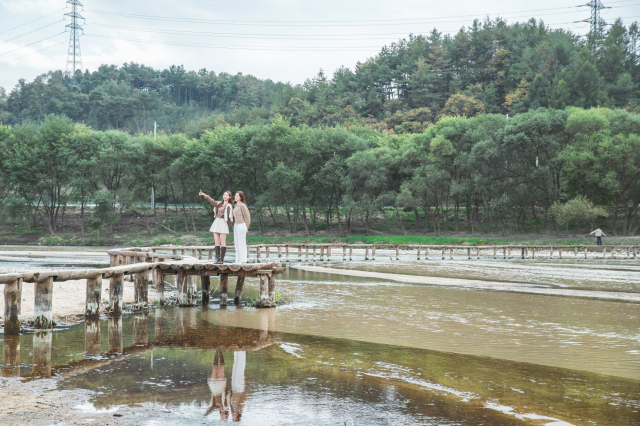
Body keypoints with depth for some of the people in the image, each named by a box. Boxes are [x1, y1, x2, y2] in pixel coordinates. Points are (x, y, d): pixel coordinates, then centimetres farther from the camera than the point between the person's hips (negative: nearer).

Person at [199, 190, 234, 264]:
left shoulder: (229, 206, -3)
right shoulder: (219, 203, 16)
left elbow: (229, 218, -4)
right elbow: (212, 201, 2)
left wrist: (227, 227, -5)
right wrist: (204, 195, -11)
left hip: (223, 224, -7)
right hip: (216, 222, 7)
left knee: (223, 242, -6)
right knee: (217, 242, 3)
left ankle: (222, 259, -5)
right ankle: (217, 259, 3)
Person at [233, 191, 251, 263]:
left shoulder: (242, 205, -12)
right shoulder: (235, 205, 14)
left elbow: (247, 216, -10)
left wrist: (246, 227, -5)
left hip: (241, 225, -9)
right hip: (236, 225, 9)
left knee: (241, 243, -5)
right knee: (236, 243, 11)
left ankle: (243, 260, -1)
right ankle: (238, 260, 16)